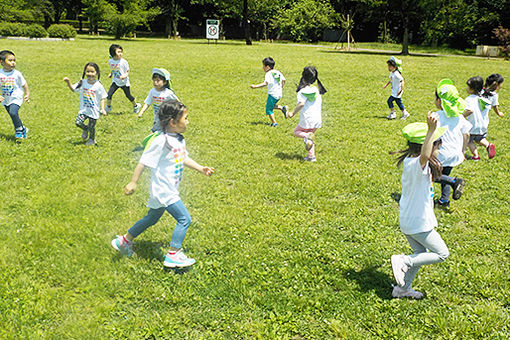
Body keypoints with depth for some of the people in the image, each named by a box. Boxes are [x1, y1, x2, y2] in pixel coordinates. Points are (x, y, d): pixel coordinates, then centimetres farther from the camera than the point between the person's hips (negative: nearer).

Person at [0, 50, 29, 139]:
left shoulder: (17, 74, -10)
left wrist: (27, 94, -3)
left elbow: (24, 84, 2)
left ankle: (19, 130, -5)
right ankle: (23, 129, 37)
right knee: (14, 117, 13)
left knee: (13, 113, -25)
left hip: (16, 98, -3)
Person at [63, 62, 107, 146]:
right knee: (78, 122, -13)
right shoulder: (82, 83, -2)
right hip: (84, 109, 3)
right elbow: (73, 89, 8)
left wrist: (102, 109, -13)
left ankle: (92, 140, 36)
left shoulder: (98, 85, -11)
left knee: (91, 127, 6)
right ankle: (85, 129, 22)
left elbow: (102, 98, -5)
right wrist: (68, 82, -10)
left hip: (94, 111, -3)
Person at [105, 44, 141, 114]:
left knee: (128, 95, 8)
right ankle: (108, 107, 13)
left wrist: (124, 76, -29)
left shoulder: (124, 62, -18)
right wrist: (111, 74, 1)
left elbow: (127, 72, -11)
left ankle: (136, 106, 35)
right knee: (109, 94, -9)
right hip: (115, 82, 3)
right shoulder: (110, 61, -4)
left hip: (124, 82, -3)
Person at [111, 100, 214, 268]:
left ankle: (124, 241, 40)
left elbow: (185, 159, 22)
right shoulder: (161, 141, -22)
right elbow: (144, 161, -18)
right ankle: (173, 255, -1)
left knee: (152, 218, 23)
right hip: (162, 190, -10)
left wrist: (201, 168, 16)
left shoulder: (180, 140, 6)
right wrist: (133, 182, -14)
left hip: (170, 190, 10)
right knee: (184, 219, -10)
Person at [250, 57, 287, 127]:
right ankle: (282, 108, 8)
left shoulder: (268, 74, -15)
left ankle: (274, 123, 3)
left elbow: (265, 83, -30)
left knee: (269, 109, 5)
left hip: (272, 94, -8)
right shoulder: (278, 72, 9)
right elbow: (283, 80, 17)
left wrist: (255, 86, -31)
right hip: (279, 94, 8)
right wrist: (281, 88, 32)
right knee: (272, 105, 28)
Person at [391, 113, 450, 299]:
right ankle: (404, 261, 1)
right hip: (419, 223, -9)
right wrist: (431, 130, -65)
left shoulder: (409, 161, 1)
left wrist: (431, 129, 31)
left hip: (407, 219, 9)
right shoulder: (416, 165, -28)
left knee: (421, 253, 24)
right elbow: (424, 156, -53)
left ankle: (403, 288, 34)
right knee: (442, 253, 8)